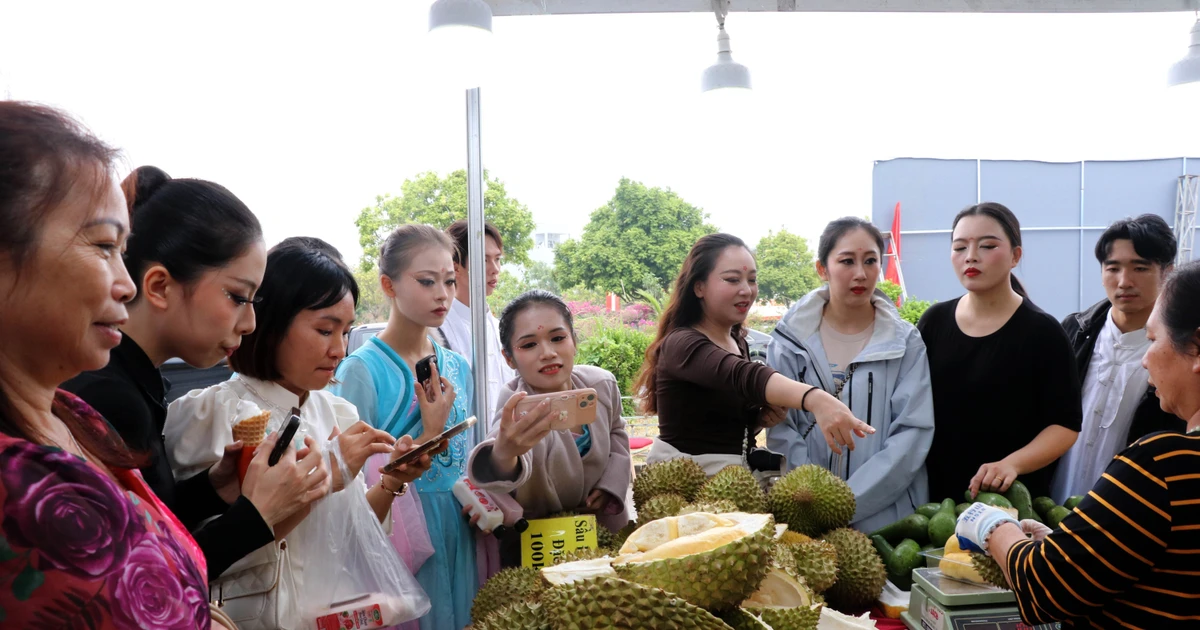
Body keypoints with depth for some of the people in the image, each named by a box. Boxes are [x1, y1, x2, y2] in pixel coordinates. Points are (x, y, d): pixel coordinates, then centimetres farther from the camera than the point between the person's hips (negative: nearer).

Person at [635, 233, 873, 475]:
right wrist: (814, 399, -48)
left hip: (733, 472, 6)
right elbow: (743, 376, -35)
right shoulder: (682, 344, -17)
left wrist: (766, 417, -3)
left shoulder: (737, 341, 7)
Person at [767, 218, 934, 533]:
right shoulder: (790, 340, -1)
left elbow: (912, 433, -9)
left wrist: (847, 503, -17)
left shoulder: (906, 342, -1)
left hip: (886, 516, 0)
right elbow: (781, 431, -5)